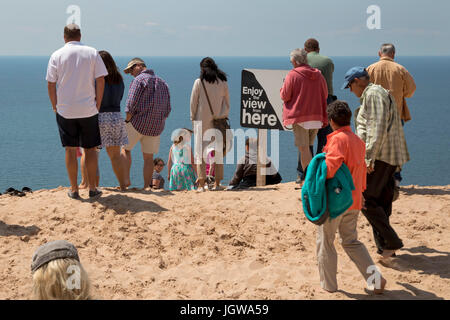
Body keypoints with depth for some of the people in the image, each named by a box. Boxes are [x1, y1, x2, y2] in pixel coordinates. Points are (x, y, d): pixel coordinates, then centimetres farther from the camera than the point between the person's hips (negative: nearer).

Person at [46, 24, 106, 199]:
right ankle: (92, 188, 11)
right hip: (88, 109, 0)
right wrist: (98, 106, 4)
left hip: (65, 110, 0)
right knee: (90, 149, 10)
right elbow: (100, 81, -3)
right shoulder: (92, 53, 1)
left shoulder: (57, 55, 0)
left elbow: (51, 84, -1)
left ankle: (74, 189, 10)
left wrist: (55, 107, 10)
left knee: (70, 150, 6)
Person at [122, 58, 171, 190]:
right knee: (148, 157, 11)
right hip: (156, 127, 6)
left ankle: (126, 179, -2)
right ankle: (147, 187, 10)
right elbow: (167, 110, 12)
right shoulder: (162, 83, 14)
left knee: (125, 149, 11)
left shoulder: (139, 80, -8)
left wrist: (126, 122, -6)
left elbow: (131, 105, -17)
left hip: (138, 123, -6)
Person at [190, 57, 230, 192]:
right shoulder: (223, 82, 4)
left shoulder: (199, 82, -4)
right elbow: (227, 103, 7)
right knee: (218, 152, 8)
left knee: (200, 152, 2)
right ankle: (217, 183, 7)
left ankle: (201, 184, -4)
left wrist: (193, 120, 6)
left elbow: (193, 103, -2)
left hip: (202, 121, -2)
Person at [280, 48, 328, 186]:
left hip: (300, 117, -5)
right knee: (308, 146, 17)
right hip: (317, 117, 5)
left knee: (304, 148, -3)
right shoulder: (318, 75, 7)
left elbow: (285, 96, -6)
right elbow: (325, 95, 13)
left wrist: (282, 88, 14)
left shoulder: (292, 75, -8)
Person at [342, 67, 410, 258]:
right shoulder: (380, 93, 22)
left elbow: (378, 128, -21)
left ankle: (391, 242, -9)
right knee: (382, 203, 10)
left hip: (380, 157, -11)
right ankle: (384, 247, 13)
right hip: (391, 158, 11)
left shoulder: (373, 94, -11)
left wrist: (369, 157, -25)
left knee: (365, 200, -10)